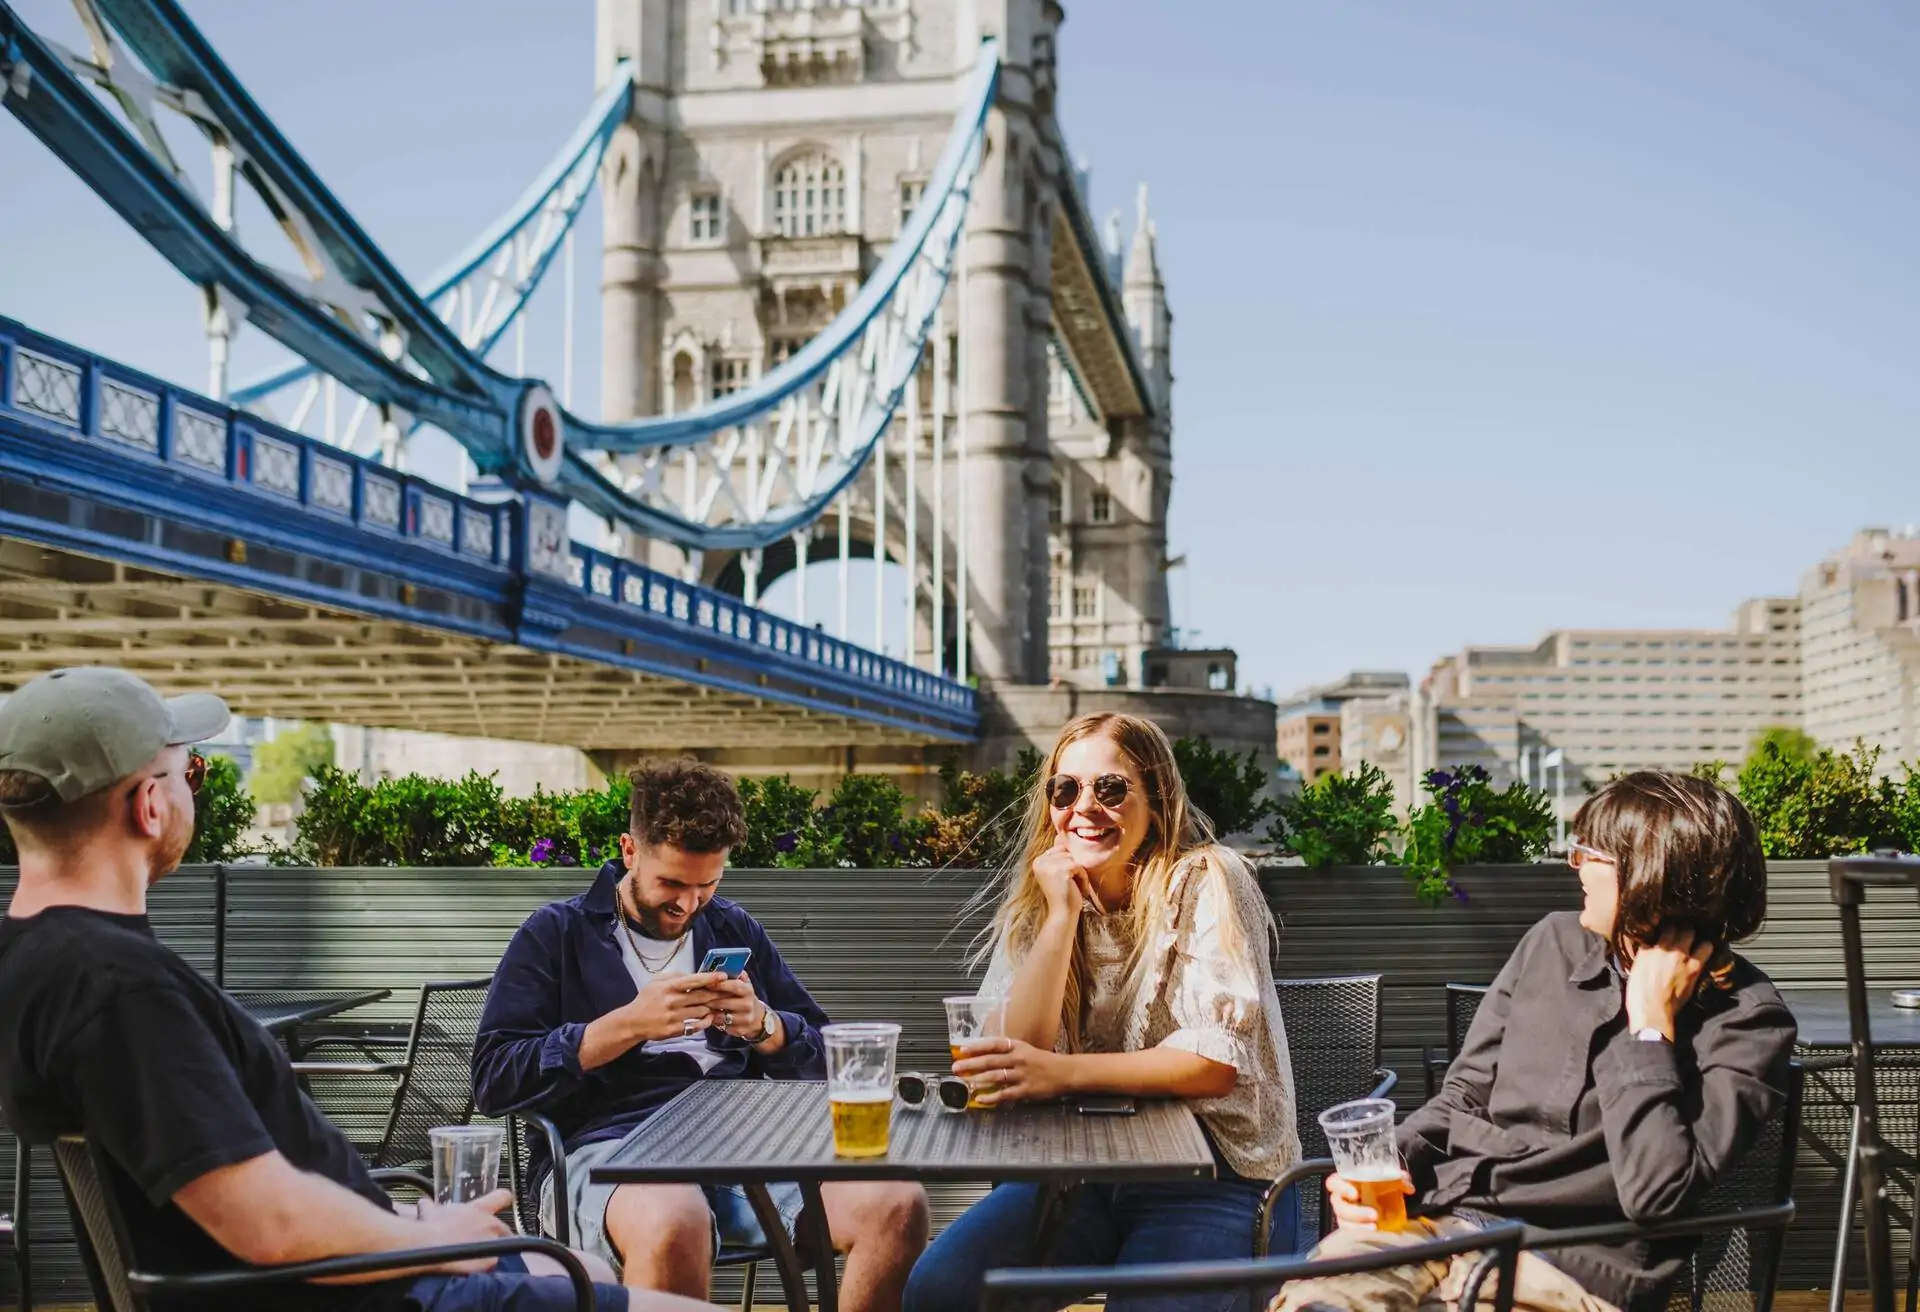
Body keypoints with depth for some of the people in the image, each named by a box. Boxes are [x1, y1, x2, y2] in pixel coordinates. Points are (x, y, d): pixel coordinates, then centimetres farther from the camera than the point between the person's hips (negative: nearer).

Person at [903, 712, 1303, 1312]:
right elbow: (1019, 1051, -7)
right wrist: (1062, 917, -14)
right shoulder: (1037, 900, 6)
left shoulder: (1207, 883, -8)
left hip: (1217, 1178, -4)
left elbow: (1217, 1064, -17)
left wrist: (1062, 1073, -25)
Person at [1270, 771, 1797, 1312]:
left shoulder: (1745, 1021, -4)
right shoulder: (1554, 942, 13)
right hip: (1442, 1214, 5)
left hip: (1574, 1260, -5)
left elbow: (1656, 1194, -15)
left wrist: (1651, 1023, -13)